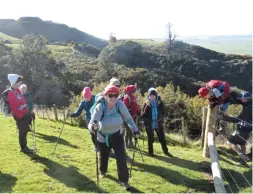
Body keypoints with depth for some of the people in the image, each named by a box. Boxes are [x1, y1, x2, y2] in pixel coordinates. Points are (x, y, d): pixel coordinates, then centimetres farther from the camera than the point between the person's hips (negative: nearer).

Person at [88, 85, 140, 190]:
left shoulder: (120, 104, -24)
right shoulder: (100, 107, -30)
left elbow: (128, 118, -9)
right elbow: (91, 124, -34)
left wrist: (135, 129, -17)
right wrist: (93, 127, -57)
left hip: (117, 136, 0)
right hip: (103, 137, 0)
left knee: (121, 158, -5)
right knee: (103, 157, 23)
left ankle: (123, 180, 16)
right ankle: (102, 171, 56)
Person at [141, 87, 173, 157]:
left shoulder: (159, 103, -3)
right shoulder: (146, 104, -8)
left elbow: (163, 113, -8)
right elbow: (142, 115, -10)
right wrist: (146, 109, -26)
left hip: (159, 124, 2)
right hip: (149, 125, -1)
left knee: (162, 138, 11)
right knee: (150, 139, 12)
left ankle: (166, 151, 28)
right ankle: (150, 152, 30)